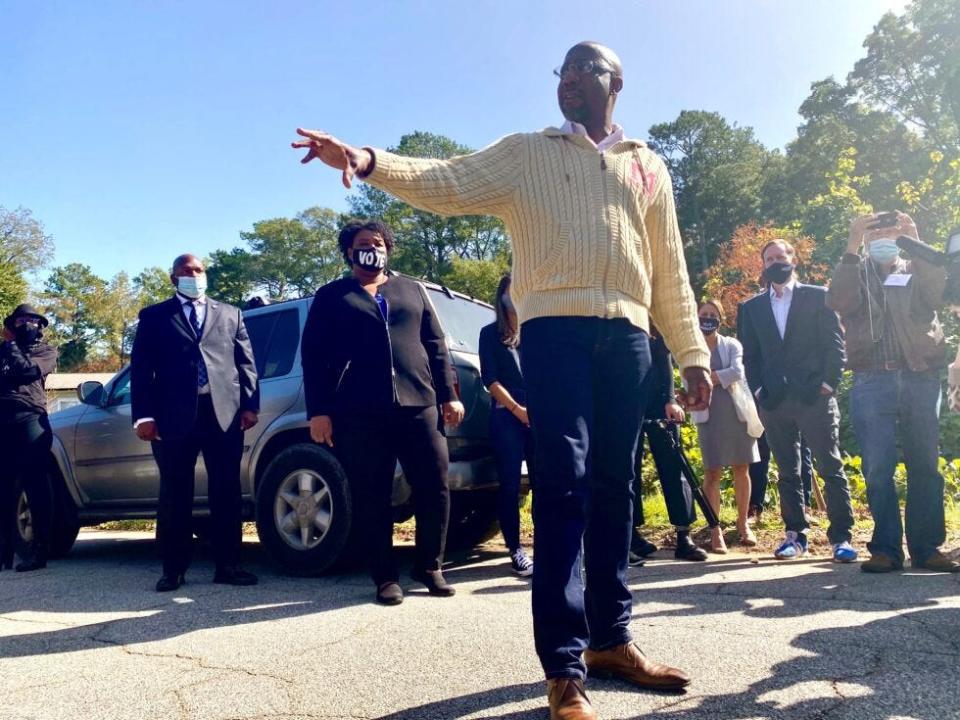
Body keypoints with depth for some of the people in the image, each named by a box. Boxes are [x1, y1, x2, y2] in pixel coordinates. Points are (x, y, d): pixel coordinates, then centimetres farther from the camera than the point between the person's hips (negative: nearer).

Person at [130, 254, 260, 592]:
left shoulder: (230, 314, 19)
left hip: (224, 412, 1)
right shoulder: (153, 317, 14)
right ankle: (173, 569, 14)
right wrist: (144, 416, -6)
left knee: (226, 492, 3)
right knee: (175, 495, 4)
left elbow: (246, 362, 12)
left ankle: (228, 565, 10)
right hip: (174, 415, -1)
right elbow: (141, 369, 5)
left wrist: (250, 405, -1)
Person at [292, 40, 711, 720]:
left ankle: (610, 637, 20)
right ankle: (565, 666, -6)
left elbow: (670, 271, 18)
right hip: (556, 329, -3)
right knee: (564, 485, -10)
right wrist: (372, 162, -21)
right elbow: (449, 183, -4)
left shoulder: (649, 167, 20)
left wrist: (693, 354, 12)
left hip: (627, 335, 4)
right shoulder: (524, 152, 12)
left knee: (614, 488, 7)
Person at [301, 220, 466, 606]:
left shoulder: (412, 290, 20)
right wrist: (318, 411, -4)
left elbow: (436, 345, 17)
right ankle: (385, 577, 13)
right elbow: (313, 357, 6)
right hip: (358, 414, -2)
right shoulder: (331, 296, 13)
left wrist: (448, 395, 7)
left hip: (417, 405, 2)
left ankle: (430, 567, 17)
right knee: (372, 498, 1)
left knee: (435, 489, 0)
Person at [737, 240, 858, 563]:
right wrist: (757, 388, 1)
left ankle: (841, 537, 2)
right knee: (787, 472, 8)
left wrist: (829, 382, -7)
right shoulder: (751, 308, 14)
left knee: (831, 468, -3)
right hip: (774, 401, 3)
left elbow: (835, 342, 3)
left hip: (815, 397, -3)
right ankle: (795, 535, 15)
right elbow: (749, 354, 13)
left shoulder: (817, 296, 7)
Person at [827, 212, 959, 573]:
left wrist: (915, 241, -11)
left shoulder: (918, 271, 18)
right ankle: (886, 548, 1)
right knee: (878, 468, -5)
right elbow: (838, 301, -6)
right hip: (873, 381, -1)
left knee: (925, 465, 3)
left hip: (921, 378, 2)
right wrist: (852, 245, -11)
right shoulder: (855, 272, 16)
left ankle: (927, 547, 10)